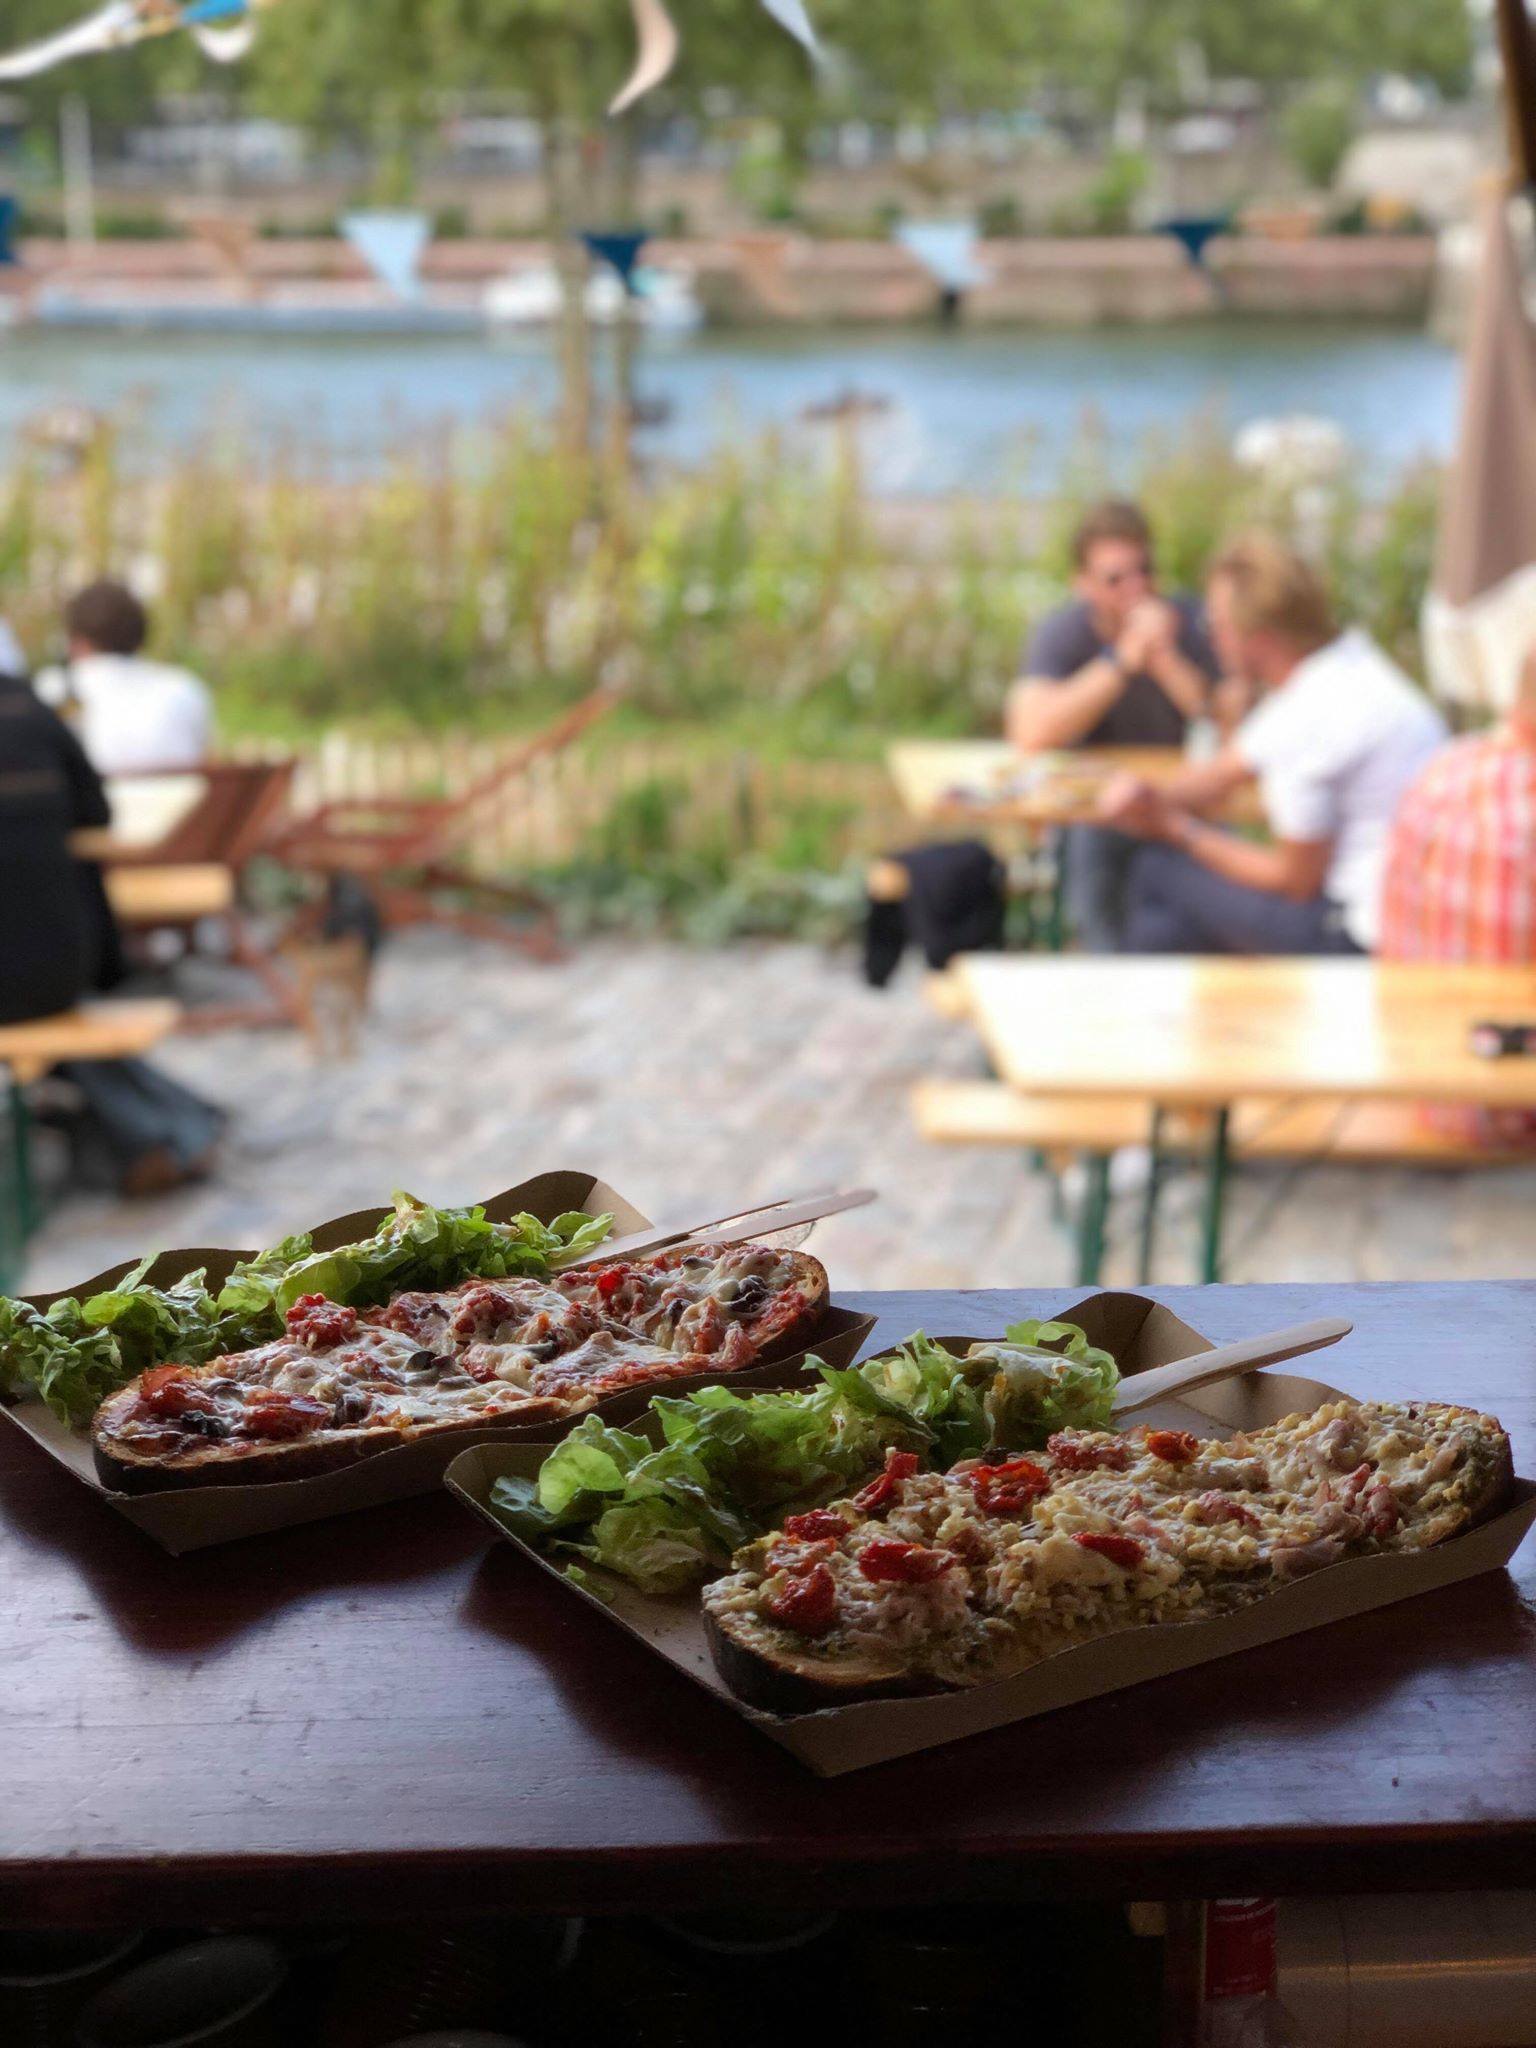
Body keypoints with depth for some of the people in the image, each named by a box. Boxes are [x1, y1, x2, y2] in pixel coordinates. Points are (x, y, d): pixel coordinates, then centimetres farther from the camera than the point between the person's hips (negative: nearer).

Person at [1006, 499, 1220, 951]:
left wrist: (1166, 659, -27)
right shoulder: (1061, 634, -9)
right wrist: (1124, 660, -28)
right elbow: (1031, 733, -27)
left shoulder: (1191, 622, -7)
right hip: (1098, 815, -1)